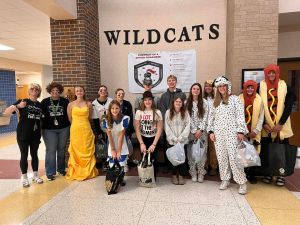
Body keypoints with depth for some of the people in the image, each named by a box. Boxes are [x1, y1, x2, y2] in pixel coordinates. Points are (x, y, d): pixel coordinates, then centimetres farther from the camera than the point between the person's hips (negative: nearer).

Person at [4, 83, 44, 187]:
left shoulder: (40, 105, 5)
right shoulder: (23, 102, -6)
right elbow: (6, 113, -13)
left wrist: (41, 133, 8)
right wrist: (17, 106, -29)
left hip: (35, 135, 3)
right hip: (23, 134, -3)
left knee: (34, 154, 13)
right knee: (24, 155, 6)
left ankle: (35, 175, 27)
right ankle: (24, 177, 21)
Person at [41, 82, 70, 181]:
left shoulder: (65, 101, 3)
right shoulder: (44, 102, 3)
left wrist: (70, 127, 2)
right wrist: (40, 128, -2)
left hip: (63, 129, 1)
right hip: (49, 130, -1)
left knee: (62, 150, 10)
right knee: (51, 150, -1)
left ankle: (61, 169, 25)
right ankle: (50, 173, 9)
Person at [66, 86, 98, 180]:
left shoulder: (89, 104, 4)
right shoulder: (71, 104, 2)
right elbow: (70, 119, 12)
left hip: (86, 130, 0)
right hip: (75, 130, 0)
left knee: (87, 151, 5)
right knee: (75, 151, 4)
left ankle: (88, 171, 18)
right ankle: (75, 172, 17)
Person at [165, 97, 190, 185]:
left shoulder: (185, 113, 1)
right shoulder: (168, 112, -1)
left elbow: (187, 126, -4)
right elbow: (167, 127, -4)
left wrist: (180, 138, -12)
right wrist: (174, 138, -10)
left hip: (183, 141, 1)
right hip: (172, 141, -1)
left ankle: (181, 175, 22)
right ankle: (174, 175, 23)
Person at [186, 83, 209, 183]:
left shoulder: (204, 102, 2)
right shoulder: (187, 103, 2)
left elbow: (205, 117, -2)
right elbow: (188, 118, -2)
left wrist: (200, 130, -10)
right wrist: (194, 131, -8)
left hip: (202, 131, 0)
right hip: (191, 131, 0)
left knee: (202, 151, 1)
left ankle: (201, 173, 13)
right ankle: (193, 173, 14)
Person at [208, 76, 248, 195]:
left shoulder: (235, 99, 0)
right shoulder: (215, 102, 15)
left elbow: (240, 116, -5)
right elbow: (211, 117, 14)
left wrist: (241, 131, -12)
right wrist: (211, 131, 7)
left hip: (232, 133, -4)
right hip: (218, 133, 5)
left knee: (234, 158, -8)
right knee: (221, 157, 7)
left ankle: (242, 182, 6)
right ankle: (225, 179, 21)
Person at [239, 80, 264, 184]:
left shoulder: (259, 100, 1)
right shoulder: (239, 99, -1)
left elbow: (261, 117, 1)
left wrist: (256, 131, -8)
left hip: (254, 132, 1)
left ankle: (251, 175, 16)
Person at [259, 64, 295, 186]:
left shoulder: (284, 87, -1)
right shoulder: (261, 87, 0)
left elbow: (289, 106, -5)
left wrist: (281, 124, -12)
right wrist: (263, 123, -8)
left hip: (281, 124, 0)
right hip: (266, 124, 1)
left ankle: (281, 174, 17)